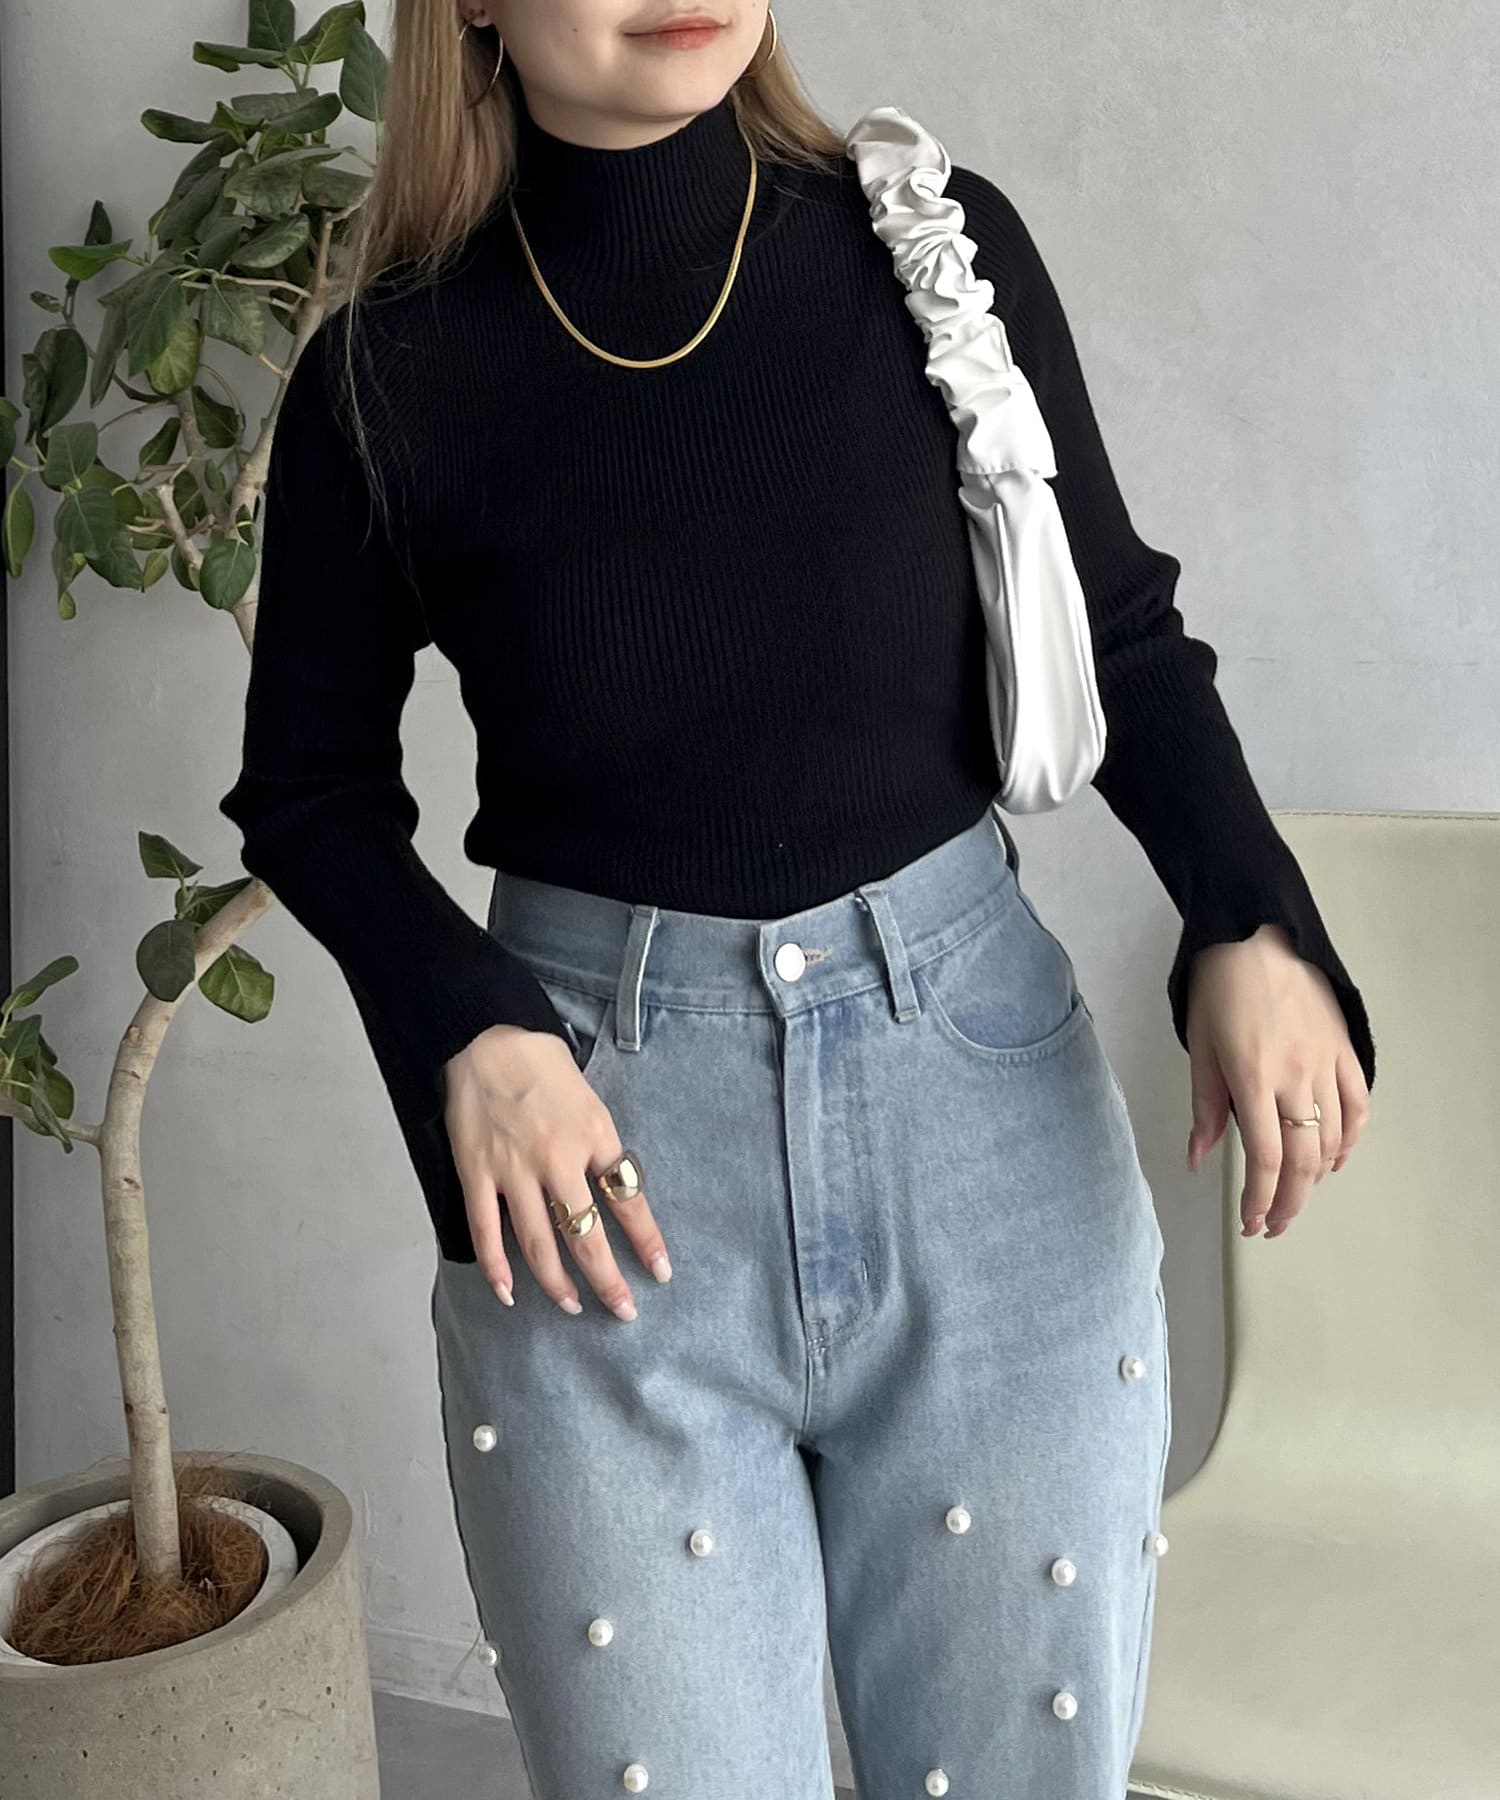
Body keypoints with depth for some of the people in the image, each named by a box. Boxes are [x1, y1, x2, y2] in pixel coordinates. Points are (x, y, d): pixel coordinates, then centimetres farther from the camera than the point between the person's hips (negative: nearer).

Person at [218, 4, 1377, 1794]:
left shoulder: (938, 251, -5)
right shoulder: (386, 376, -5)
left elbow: (1117, 637, 6)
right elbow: (309, 789, 6)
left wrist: (1251, 922, -10)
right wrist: (466, 1037, -10)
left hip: (986, 1080, 2)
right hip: (599, 1152, -1)